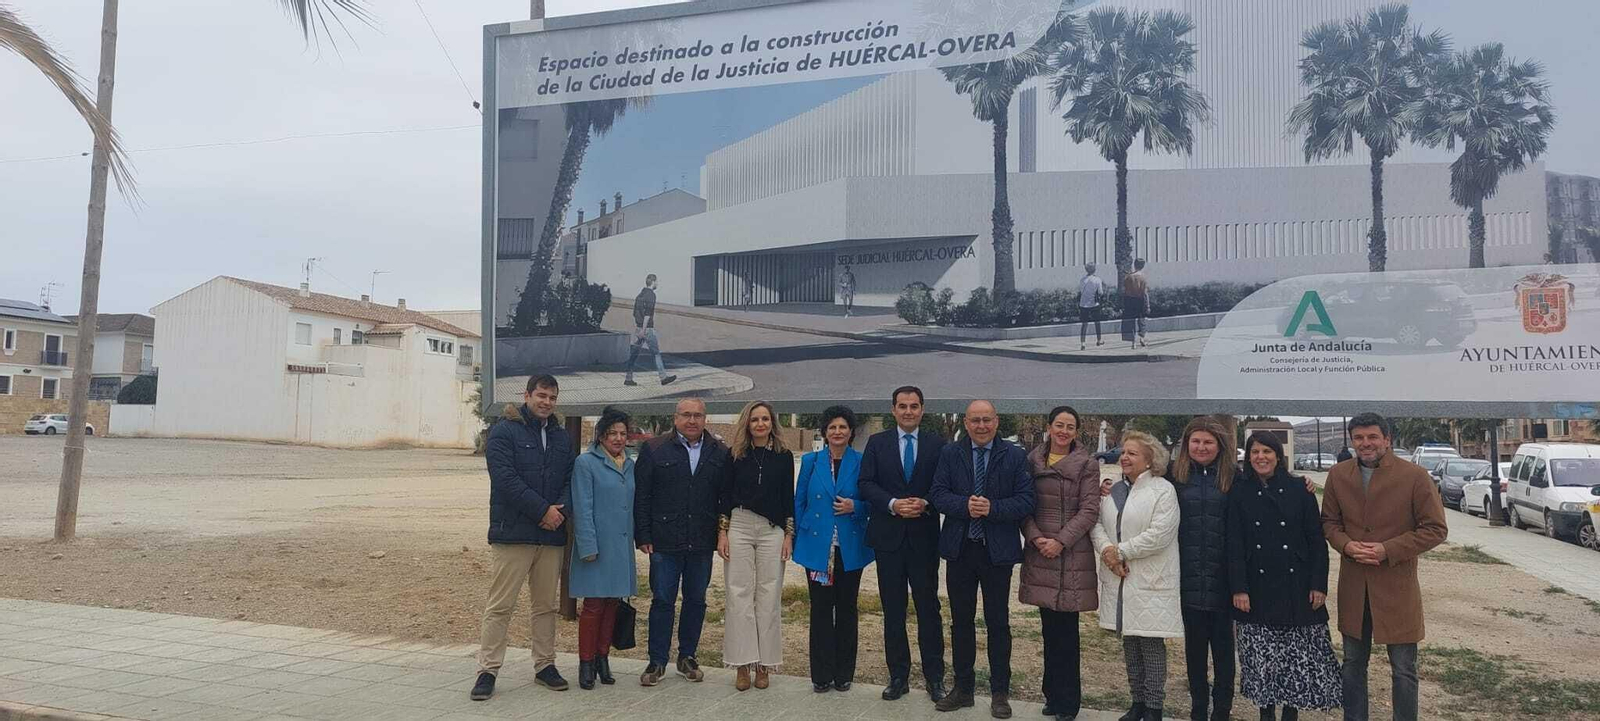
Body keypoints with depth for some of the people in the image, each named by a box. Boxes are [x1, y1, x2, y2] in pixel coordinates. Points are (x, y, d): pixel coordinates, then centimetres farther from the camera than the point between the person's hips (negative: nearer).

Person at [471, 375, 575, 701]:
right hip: (512, 533, -6)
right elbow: (506, 478, -14)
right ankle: (488, 670, 4)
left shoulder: (561, 437, 15)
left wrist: (561, 508, -8)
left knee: (547, 605, 12)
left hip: (552, 534, 6)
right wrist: (543, 510, -16)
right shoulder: (504, 431, -4)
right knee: (500, 606, -3)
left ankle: (545, 665, 22)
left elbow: (570, 479, 12)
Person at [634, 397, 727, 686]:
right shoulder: (653, 449, 1)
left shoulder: (719, 453, 6)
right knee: (662, 600, 2)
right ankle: (657, 662, 12)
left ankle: (687, 657, 24)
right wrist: (643, 536, -6)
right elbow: (641, 496, -1)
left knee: (696, 600, 10)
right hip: (665, 541, -2)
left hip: (702, 543, 2)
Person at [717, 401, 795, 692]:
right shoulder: (735, 454, 5)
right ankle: (742, 664, 6)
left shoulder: (783, 456, 6)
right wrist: (722, 532, -1)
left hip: (772, 530, 0)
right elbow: (725, 495, 5)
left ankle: (764, 663, 10)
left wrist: (789, 535, 2)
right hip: (739, 527, 0)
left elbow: (788, 498, 7)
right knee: (739, 595, -1)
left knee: (769, 596, 1)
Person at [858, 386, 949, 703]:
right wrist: (893, 504, -15)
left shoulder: (937, 444, 3)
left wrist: (925, 503, -16)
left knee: (929, 607, 3)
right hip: (888, 536, 1)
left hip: (924, 537, -1)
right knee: (893, 610, 7)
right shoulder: (877, 443, 5)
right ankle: (898, 676, 17)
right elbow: (866, 484, -1)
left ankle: (934, 677, 13)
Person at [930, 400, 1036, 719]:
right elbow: (937, 494, -2)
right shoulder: (949, 454, 3)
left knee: (998, 623, 6)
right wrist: (965, 505, -20)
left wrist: (992, 508, -21)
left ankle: (1000, 693, 17)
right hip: (959, 549, 2)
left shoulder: (1015, 456, -2)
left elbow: (1026, 501, -6)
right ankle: (963, 688, 23)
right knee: (961, 621, 11)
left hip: (997, 551, -2)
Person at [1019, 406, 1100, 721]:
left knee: (1067, 630, -1)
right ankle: (1054, 695, 21)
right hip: (1040, 554, 3)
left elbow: (1089, 510, -6)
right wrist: (1035, 537, -9)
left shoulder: (1087, 465, -1)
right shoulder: (1032, 461, 8)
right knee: (1049, 629, 9)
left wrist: (1061, 541, -13)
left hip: (1072, 555, -3)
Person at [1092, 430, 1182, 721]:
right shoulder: (1113, 490, 13)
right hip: (1119, 579, 6)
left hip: (1150, 583, -6)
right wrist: (1106, 550, -12)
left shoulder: (1163, 490, -8)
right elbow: (1098, 523, 7)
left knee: (1151, 644, -1)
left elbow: (1160, 534, -17)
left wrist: (1120, 551, -14)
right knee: (1129, 643, 13)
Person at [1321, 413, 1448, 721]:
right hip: (1352, 587, 4)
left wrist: (1387, 550, -17)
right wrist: (1346, 545, -10)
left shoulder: (1415, 476, -9)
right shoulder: (1338, 475, 3)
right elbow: (1329, 521, 11)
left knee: (1404, 669, 5)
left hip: (1397, 587, -4)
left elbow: (1436, 529, -8)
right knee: (1353, 664, 15)